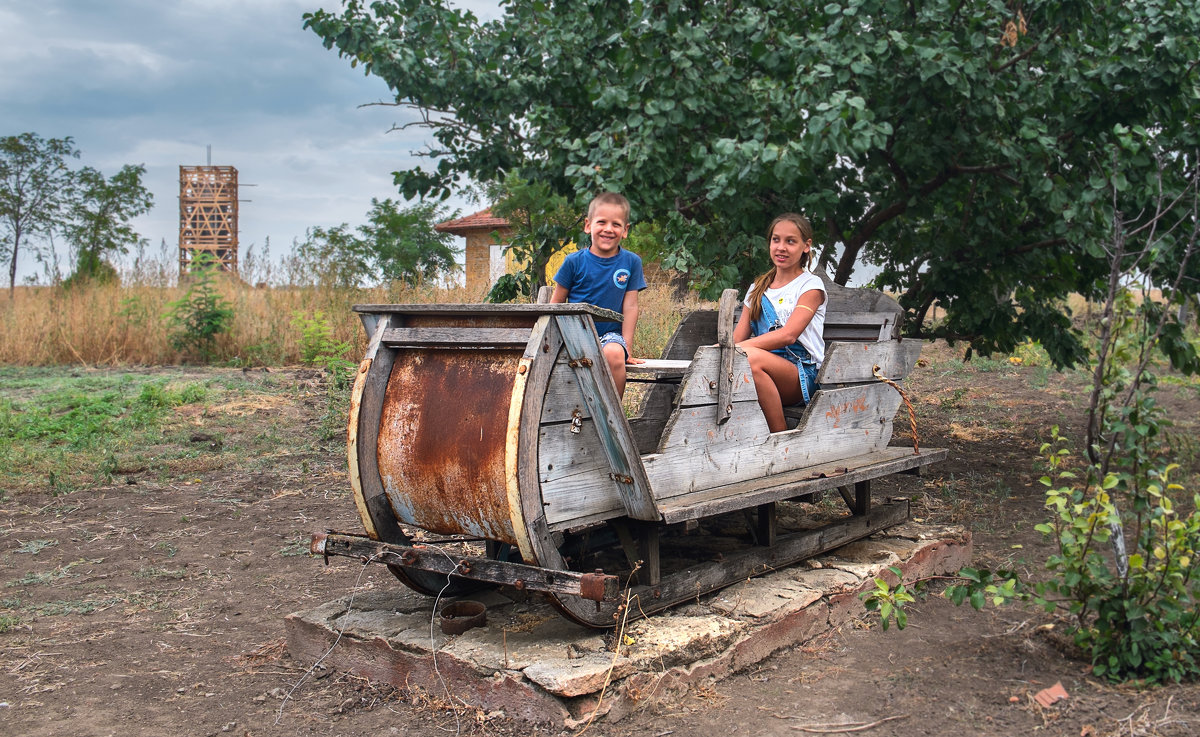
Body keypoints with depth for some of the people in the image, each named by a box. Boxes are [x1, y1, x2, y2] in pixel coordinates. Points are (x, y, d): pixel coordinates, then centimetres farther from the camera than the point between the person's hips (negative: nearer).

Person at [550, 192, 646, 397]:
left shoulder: (631, 262, 3)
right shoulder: (574, 262, 1)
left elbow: (630, 306, 1)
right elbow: (556, 303, 8)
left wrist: (627, 347, -4)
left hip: (611, 334, 0)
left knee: (614, 354, -34)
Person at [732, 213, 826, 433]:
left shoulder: (811, 285, 3)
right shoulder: (758, 288, 21)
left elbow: (788, 335, -14)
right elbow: (738, 336, 12)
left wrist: (740, 348, -24)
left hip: (802, 375, -4)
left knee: (750, 357, -36)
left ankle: (782, 437, -26)